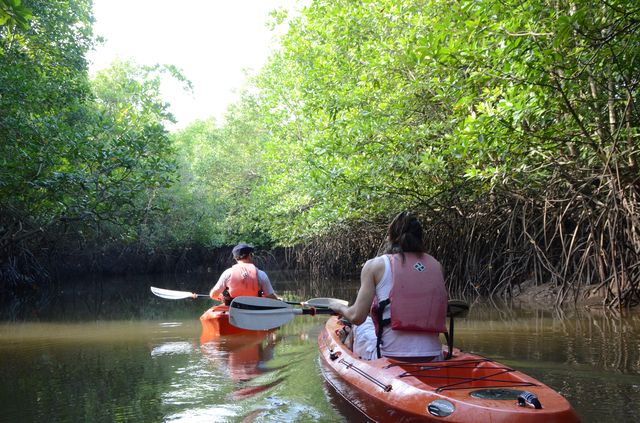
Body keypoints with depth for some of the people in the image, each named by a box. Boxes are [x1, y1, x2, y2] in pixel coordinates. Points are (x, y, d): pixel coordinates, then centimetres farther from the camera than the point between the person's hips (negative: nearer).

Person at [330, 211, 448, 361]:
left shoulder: (375, 265, -4)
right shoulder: (436, 266, 6)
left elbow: (357, 317, -8)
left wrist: (340, 308, 14)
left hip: (389, 358, -3)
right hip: (433, 359, 3)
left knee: (360, 326, 26)